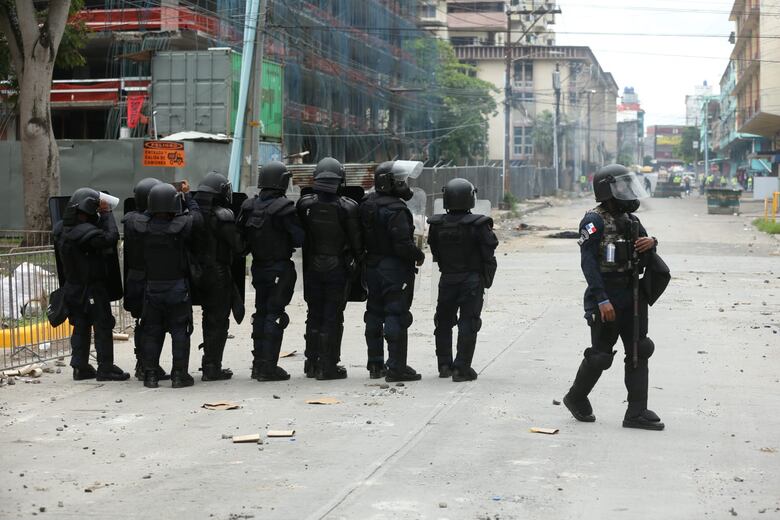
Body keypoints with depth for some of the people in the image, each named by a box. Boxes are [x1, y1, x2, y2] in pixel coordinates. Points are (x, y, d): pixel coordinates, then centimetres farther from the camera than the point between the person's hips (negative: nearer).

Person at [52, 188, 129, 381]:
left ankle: (80, 367, 17)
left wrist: (102, 216, 3)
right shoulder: (85, 231, -25)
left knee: (81, 327, 15)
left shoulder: (61, 229, 1)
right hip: (93, 289, -8)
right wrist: (106, 213, -16)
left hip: (73, 287, 8)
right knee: (103, 327, 1)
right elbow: (110, 238, -26)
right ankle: (105, 368, 3)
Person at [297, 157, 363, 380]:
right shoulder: (347, 208, -15)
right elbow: (357, 242, -9)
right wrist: (358, 262, 7)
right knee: (332, 318, 4)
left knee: (314, 315, 15)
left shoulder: (305, 204, -7)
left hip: (312, 268, 3)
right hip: (338, 269, -3)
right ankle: (328, 366, 5)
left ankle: (312, 362, 21)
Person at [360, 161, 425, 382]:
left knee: (374, 314, 14)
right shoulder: (395, 209, -20)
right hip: (396, 269, -8)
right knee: (396, 316, -4)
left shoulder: (367, 206, 6)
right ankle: (396, 367, -4)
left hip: (372, 268, 8)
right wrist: (419, 256, -8)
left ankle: (375, 364, 21)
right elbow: (403, 243, -24)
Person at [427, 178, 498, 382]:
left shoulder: (437, 225, -3)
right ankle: (462, 368, -4)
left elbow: (435, 253, 5)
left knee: (444, 321, 17)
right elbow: (488, 255, -11)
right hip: (472, 279, -3)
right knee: (468, 323, 0)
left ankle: (444, 365, 19)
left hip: (447, 279, 3)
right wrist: (487, 279, 0)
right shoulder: (477, 225, -14)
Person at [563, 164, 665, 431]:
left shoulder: (630, 219, 12)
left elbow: (644, 258, 19)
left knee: (638, 352, 4)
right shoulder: (594, 221, -11)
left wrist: (650, 243, -6)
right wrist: (602, 300, -24)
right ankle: (576, 398, 25)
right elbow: (588, 263, -18)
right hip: (605, 299, -7)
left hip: (632, 296, 7)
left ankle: (636, 413, 7)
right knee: (600, 355, 2)